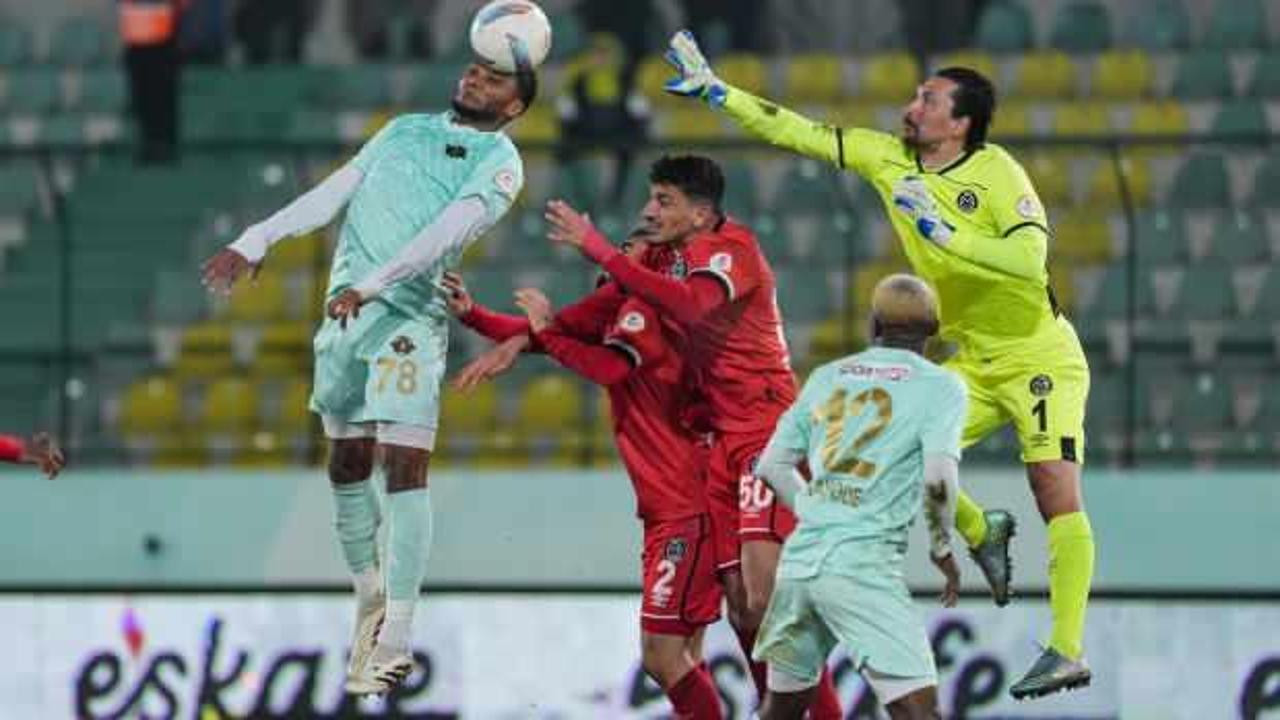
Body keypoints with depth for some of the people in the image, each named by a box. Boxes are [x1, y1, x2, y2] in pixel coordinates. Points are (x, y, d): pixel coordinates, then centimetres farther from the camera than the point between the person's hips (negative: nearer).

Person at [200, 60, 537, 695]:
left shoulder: (498, 159, 2)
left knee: (404, 468, -12)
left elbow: (453, 227, -13)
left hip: (408, 316, -6)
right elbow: (333, 192, 17)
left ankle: (395, 637, -13)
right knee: (346, 463, 8)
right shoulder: (406, 130, 22)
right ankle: (369, 597, 21)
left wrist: (372, 284, -25)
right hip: (344, 311, 6)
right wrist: (257, 240, 4)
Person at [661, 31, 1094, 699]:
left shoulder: (996, 171, -18)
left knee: (1056, 490, -16)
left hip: (1038, 356, -6)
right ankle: (982, 533, 21)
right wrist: (714, 89, 1)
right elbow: (798, 132, 4)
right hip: (970, 361, 7)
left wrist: (944, 233, -31)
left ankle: (1068, 651, -16)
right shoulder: (889, 159, 0)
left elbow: (1030, 257, -30)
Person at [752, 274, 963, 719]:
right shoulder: (939, 386, 1)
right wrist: (942, 549, 4)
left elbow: (772, 466, 19)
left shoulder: (827, 377, 17)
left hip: (798, 557, 6)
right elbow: (938, 478, -11)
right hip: (863, 564, -6)